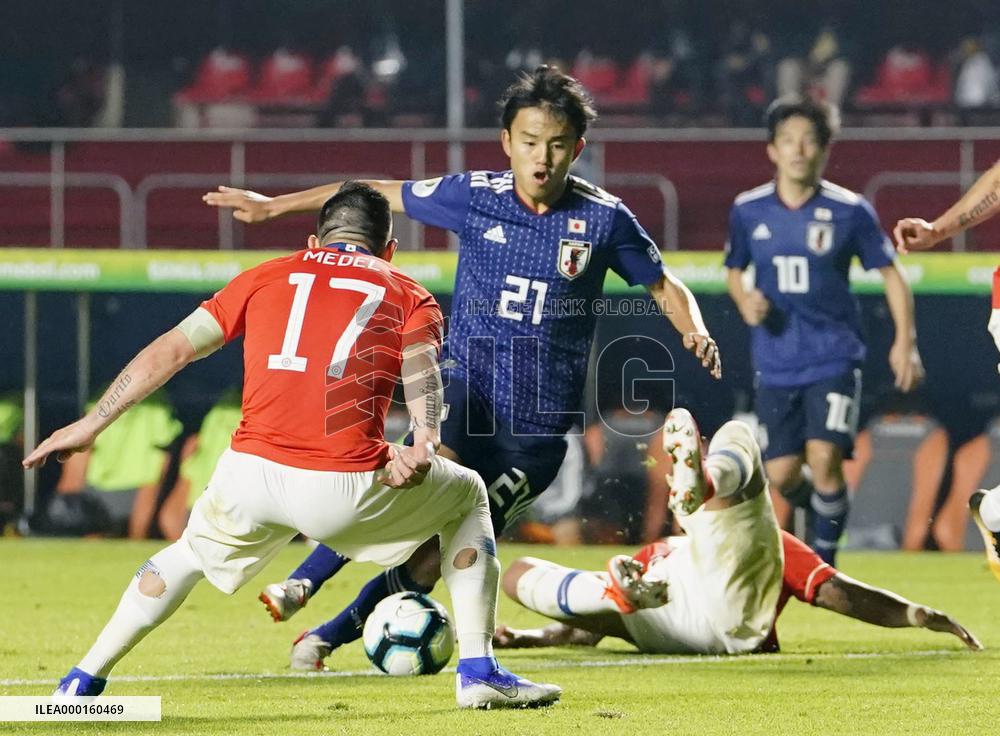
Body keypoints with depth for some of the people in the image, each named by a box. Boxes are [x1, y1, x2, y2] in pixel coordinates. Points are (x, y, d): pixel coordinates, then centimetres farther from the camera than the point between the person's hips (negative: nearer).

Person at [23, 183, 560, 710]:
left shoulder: (266, 277, 23)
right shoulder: (407, 294, 19)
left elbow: (172, 350, 20)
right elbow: (421, 365, -3)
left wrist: (92, 424, 26)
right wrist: (425, 442, -20)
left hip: (251, 477, 2)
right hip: (348, 488, -2)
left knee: (193, 549, 36)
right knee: (467, 495, 28)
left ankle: (84, 680, 30)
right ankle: (477, 672, 17)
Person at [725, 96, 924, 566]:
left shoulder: (850, 211, -6)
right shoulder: (748, 210, 1)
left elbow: (891, 275, 2)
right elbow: (734, 271, 17)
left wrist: (905, 342, -8)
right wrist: (744, 301, -6)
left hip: (834, 356, -2)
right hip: (776, 363, 3)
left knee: (824, 458, -18)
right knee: (781, 474, 0)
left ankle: (823, 563, -1)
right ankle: (815, 510, 36)